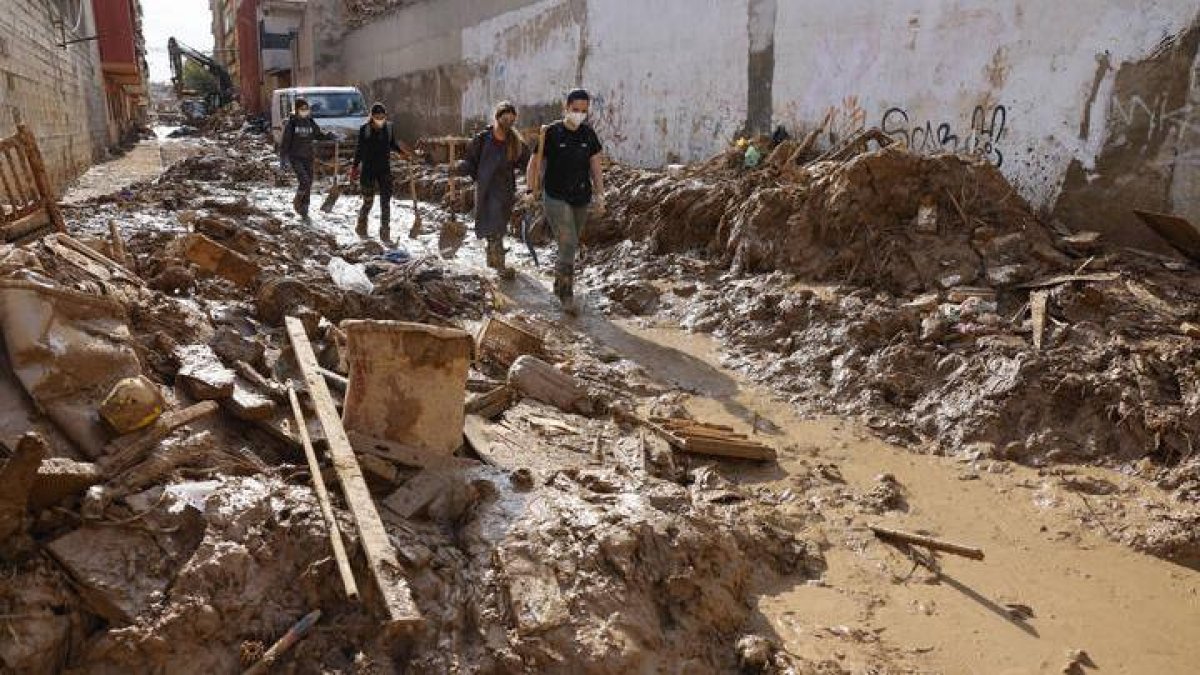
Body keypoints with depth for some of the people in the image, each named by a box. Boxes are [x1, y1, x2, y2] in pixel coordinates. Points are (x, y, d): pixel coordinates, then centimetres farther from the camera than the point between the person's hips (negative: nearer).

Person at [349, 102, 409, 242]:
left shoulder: (389, 127, 0)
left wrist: (403, 152, -2)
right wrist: (354, 167, 3)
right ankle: (361, 228, 28)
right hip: (368, 170, -2)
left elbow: (393, 144, 15)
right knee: (368, 201, 4)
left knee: (386, 201, -1)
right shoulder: (364, 129, -7)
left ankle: (385, 233, 5)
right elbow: (359, 149, 1)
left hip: (385, 170, 2)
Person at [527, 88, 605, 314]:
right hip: (556, 198, -5)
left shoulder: (588, 134, 4)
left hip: (581, 199, 5)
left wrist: (600, 196, 2)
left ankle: (558, 285, 34)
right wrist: (532, 191, -7)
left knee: (570, 246, 14)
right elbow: (535, 162, -2)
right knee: (568, 244, -14)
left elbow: (595, 167, 7)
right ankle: (567, 294, -4)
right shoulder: (551, 133, -8)